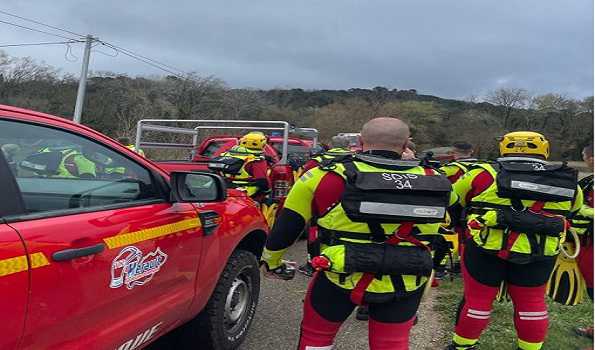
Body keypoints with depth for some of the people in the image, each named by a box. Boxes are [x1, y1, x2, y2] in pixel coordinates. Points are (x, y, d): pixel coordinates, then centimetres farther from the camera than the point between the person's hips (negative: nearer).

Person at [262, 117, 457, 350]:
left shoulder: (328, 177, -10)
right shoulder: (434, 181, -3)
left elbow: (286, 226, -2)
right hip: (407, 284, 2)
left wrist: (271, 262, 14)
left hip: (342, 278, -1)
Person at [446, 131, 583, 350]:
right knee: (531, 302, 18)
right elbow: (573, 211, 25)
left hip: (486, 250, -2)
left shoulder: (484, 174, 0)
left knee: (477, 300, 11)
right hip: (540, 255, 2)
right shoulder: (569, 183, 9)